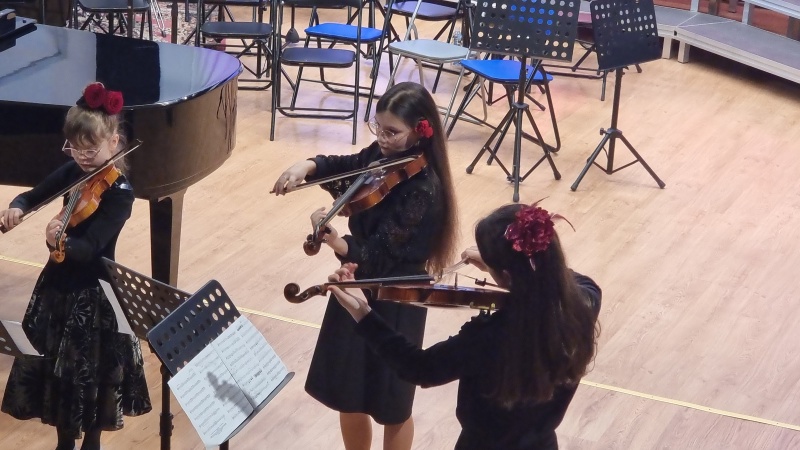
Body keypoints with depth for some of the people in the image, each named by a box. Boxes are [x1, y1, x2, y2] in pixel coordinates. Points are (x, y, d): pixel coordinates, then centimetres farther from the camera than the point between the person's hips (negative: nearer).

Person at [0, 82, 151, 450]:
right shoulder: (72, 172, 0)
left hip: (95, 294, -6)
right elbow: (33, 196, 8)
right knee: (54, 367, 14)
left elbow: (90, 247, -29)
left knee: (93, 371, 6)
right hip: (57, 284, 6)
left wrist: (62, 243, -51)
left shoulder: (119, 192, -19)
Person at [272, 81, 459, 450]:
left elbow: (379, 254, -32)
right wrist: (308, 166, -7)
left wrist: (336, 242, -52)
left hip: (394, 300, -8)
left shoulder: (423, 189, -27)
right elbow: (345, 167, 15)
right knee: (347, 390, 21)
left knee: (391, 403, 11)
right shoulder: (383, 155, -4)